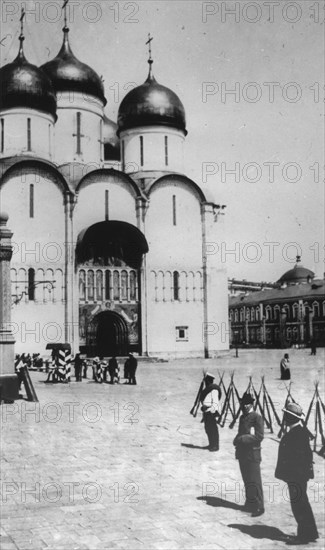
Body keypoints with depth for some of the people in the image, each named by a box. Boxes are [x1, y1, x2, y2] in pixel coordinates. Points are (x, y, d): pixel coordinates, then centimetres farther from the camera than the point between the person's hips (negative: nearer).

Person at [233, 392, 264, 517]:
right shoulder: (242, 417, 13)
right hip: (242, 454, 7)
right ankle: (250, 503, 25)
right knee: (247, 481, 14)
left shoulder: (257, 417, -11)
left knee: (254, 482, -4)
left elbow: (259, 436, -17)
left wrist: (241, 439, -18)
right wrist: (237, 440, -1)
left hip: (252, 454, -7)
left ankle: (259, 507, 4)